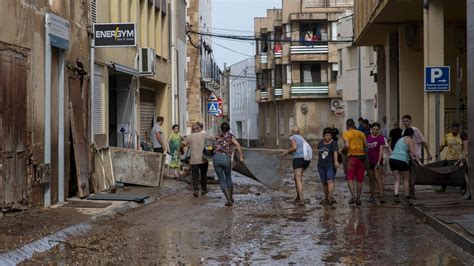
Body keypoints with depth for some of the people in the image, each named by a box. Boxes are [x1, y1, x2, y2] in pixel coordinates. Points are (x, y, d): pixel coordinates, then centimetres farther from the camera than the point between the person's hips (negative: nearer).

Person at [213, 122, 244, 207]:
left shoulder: (217, 137, 20)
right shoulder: (230, 136, 10)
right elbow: (238, 145, -7)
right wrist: (241, 156, -8)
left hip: (216, 158, 1)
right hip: (226, 159, -1)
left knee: (222, 180, 10)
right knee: (228, 177, 26)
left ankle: (229, 200, -2)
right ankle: (231, 198, 29)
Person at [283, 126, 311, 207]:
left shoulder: (292, 137, 0)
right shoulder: (301, 138, 24)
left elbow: (294, 147, -16)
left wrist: (286, 152, -1)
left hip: (298, 159, -8)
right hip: (307, 159, 8)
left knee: (298, 180, -10)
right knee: (297, 177, 24)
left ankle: (302, 200, -22)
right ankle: (298, 197, 26)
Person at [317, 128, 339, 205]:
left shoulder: (333, 143, -8)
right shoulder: (321, 142, 10)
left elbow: (335, 152, -25)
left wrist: (336, 161, -39)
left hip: (330, 165, -5)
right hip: (321, 166, 6)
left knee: (330, 181, -20)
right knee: (324, 183, 10)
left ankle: (331, 198, -32)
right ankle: (326, 198, 21)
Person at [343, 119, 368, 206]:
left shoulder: (346, 134, -1)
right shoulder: (361, 133, 11)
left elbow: (347, 145, -15)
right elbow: (366, 145, 6)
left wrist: (343, 149, 4)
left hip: (352, 156, -4)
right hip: (361, 156, 4)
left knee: (350, 178, 0)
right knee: (360, 180, 8)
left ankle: (353, 196, -16)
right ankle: (358, 198, 9)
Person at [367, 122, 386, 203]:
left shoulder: (381, 138, -5)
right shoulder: (368, 137, 11)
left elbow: (381, 150, -12)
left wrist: (379, 162, -21)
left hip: (377, 161, -5)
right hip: (369, 161, 5)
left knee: (378, 178, -13)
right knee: (371, 179, 11)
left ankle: (381, 196, -16)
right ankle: (372, 195, 21)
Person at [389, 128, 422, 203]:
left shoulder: (400, 139, 26)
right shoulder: (410, 140, 3)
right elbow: (413, 152, -6)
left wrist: (412, 157, 45)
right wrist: (418, 161, 2)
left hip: (392, 159, 6)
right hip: (402, 160, -6)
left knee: (397, 179, 7)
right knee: (406, 179, 10)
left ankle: (396, 195, -12)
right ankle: (407, 197, 16)